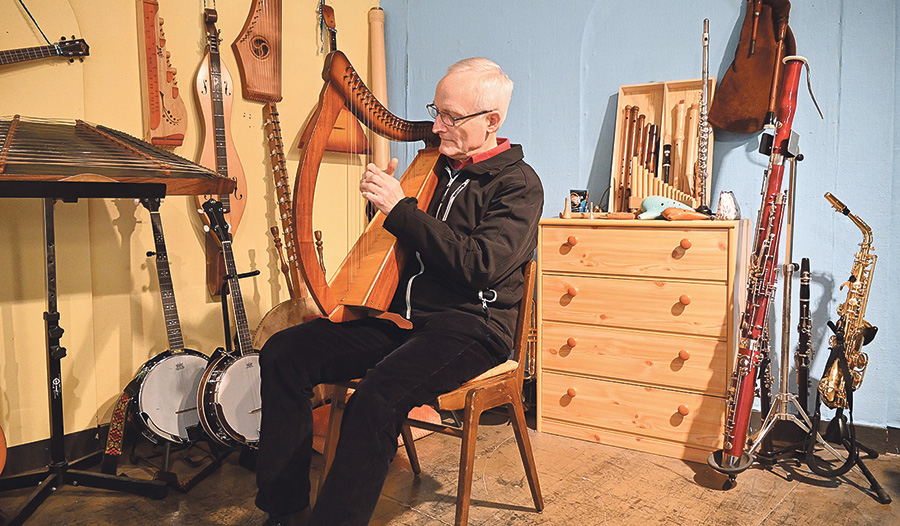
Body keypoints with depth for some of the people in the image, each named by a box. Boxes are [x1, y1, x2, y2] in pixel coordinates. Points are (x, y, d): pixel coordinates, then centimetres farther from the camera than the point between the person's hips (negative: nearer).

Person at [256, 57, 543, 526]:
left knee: (380, 395, -35)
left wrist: (402, 209, -16)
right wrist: (385, 195, 4)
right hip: (400, 314, 7)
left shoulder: (518, 184, -3)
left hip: (470, 325, -7)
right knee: (284, 353, -9)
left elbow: (481, 265, -18)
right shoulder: (434, 166, 17)